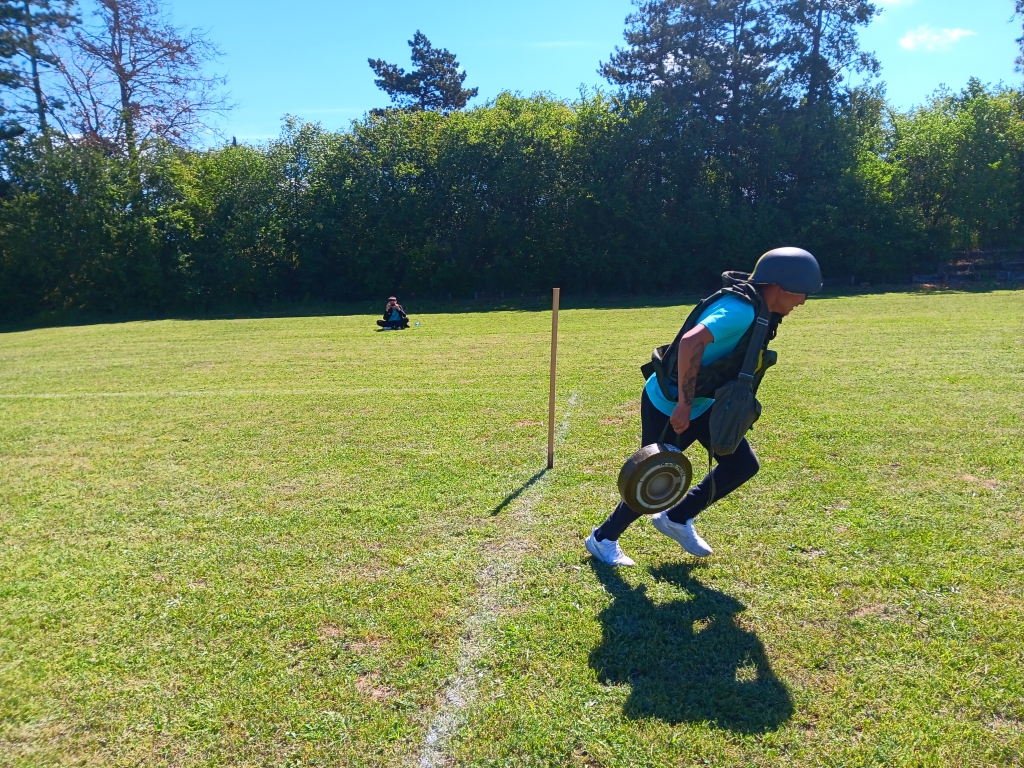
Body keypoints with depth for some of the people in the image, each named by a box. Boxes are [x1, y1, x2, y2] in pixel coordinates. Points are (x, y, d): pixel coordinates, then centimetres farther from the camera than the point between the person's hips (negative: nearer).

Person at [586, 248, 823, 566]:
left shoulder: (755, 311, 4)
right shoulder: (741, 310, -26)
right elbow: (691, 342, -39)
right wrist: (684, 404, -37)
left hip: (703, 404, 9)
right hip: (667, 405, -9)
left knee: (743, 464, 5)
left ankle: (676, 519, 20)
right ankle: (603, 538, 25)